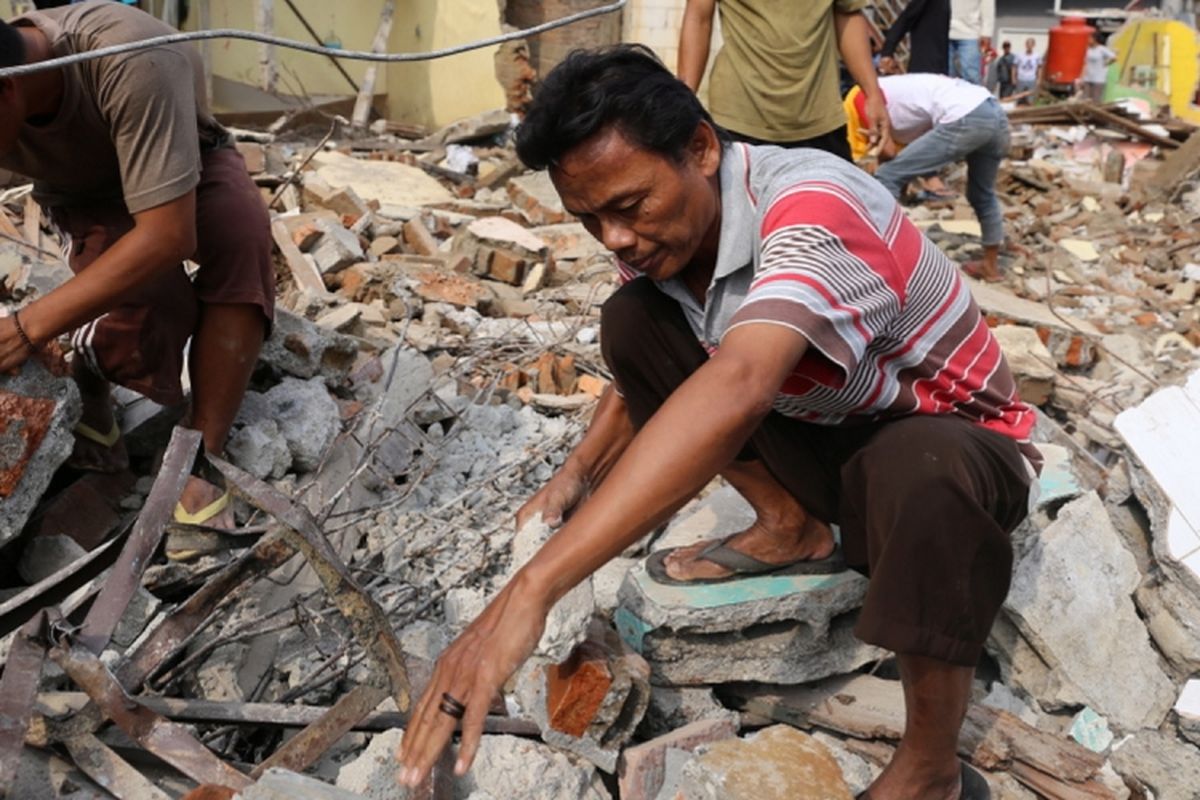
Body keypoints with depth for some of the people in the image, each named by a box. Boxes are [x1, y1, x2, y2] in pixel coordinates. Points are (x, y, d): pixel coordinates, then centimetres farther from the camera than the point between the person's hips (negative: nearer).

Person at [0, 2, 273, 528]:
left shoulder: (129, 60, -40)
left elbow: (169, 234, -42)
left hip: (189, 166, -1)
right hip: (87, 195, 2)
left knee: (241, 233, -37)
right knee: (144, 320, -32)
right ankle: (88, 372, 3)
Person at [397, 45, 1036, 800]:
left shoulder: (811, 208, -34)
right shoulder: (672, 225, -10)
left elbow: (735, 391, -50)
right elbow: (656, 372, 7)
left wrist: (532, 589, -57)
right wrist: (579, 471, -13)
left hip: (952, 437, -6)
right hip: (821, 430, 7)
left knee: (919, 470, -42)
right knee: (634, 323, -7)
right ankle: (794, 529, 5)